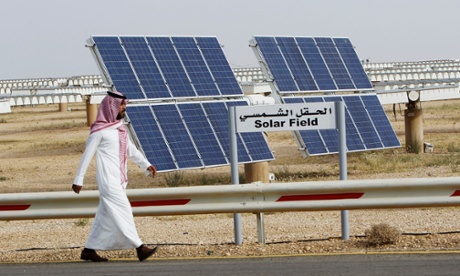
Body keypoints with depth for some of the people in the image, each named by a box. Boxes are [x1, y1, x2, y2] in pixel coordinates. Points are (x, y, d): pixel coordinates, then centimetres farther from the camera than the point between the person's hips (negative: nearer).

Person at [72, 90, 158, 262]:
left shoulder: (120, 128, 13)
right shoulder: (99, 130, -11)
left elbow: (130, 149, 23)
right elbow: (87, 155, -9)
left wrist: (146, 164, 15)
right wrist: (78, 180, -8)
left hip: (119, 180, 9)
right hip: (108, 179, -9)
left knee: (106, 216, 10)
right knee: (122, 211, -10)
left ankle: (89, 250, 16)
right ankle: (139, 248, -11)